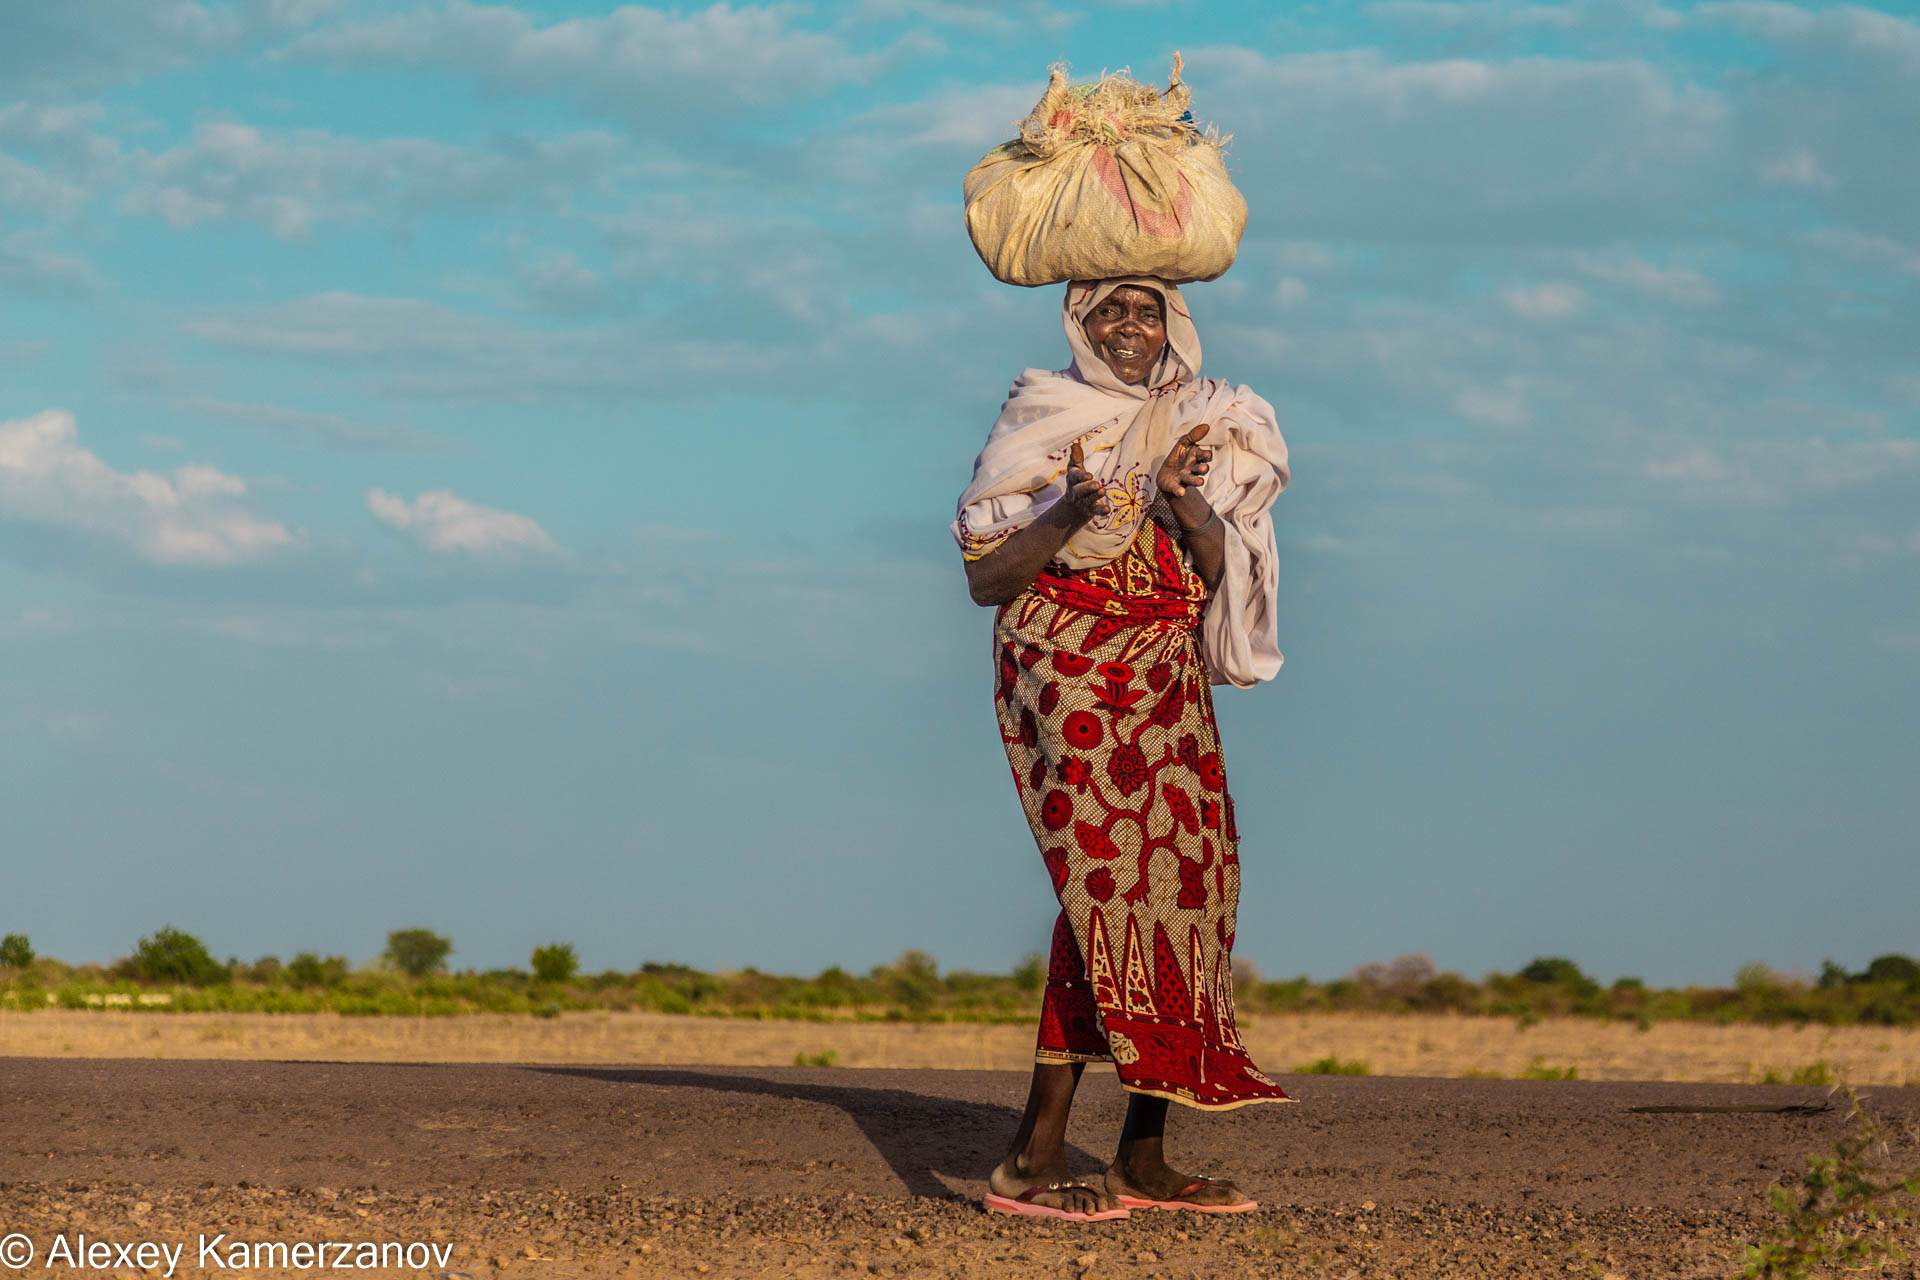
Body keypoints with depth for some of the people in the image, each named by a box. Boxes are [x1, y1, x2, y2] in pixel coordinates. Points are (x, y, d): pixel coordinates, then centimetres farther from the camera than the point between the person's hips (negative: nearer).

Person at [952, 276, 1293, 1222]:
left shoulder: (1200, 428, 13)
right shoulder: (1042, 425, 0)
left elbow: (1222, 572, 2)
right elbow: (985, 579, -5)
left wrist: (1186, 504, -18)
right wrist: (1067, 514, -21)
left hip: (1168, 679, 6)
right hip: (1067, 673, -6)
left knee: (1181, 876, -2)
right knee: (1108, 881, -16)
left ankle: (1144, 1157, 4)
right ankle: (1034, 1161, -17)